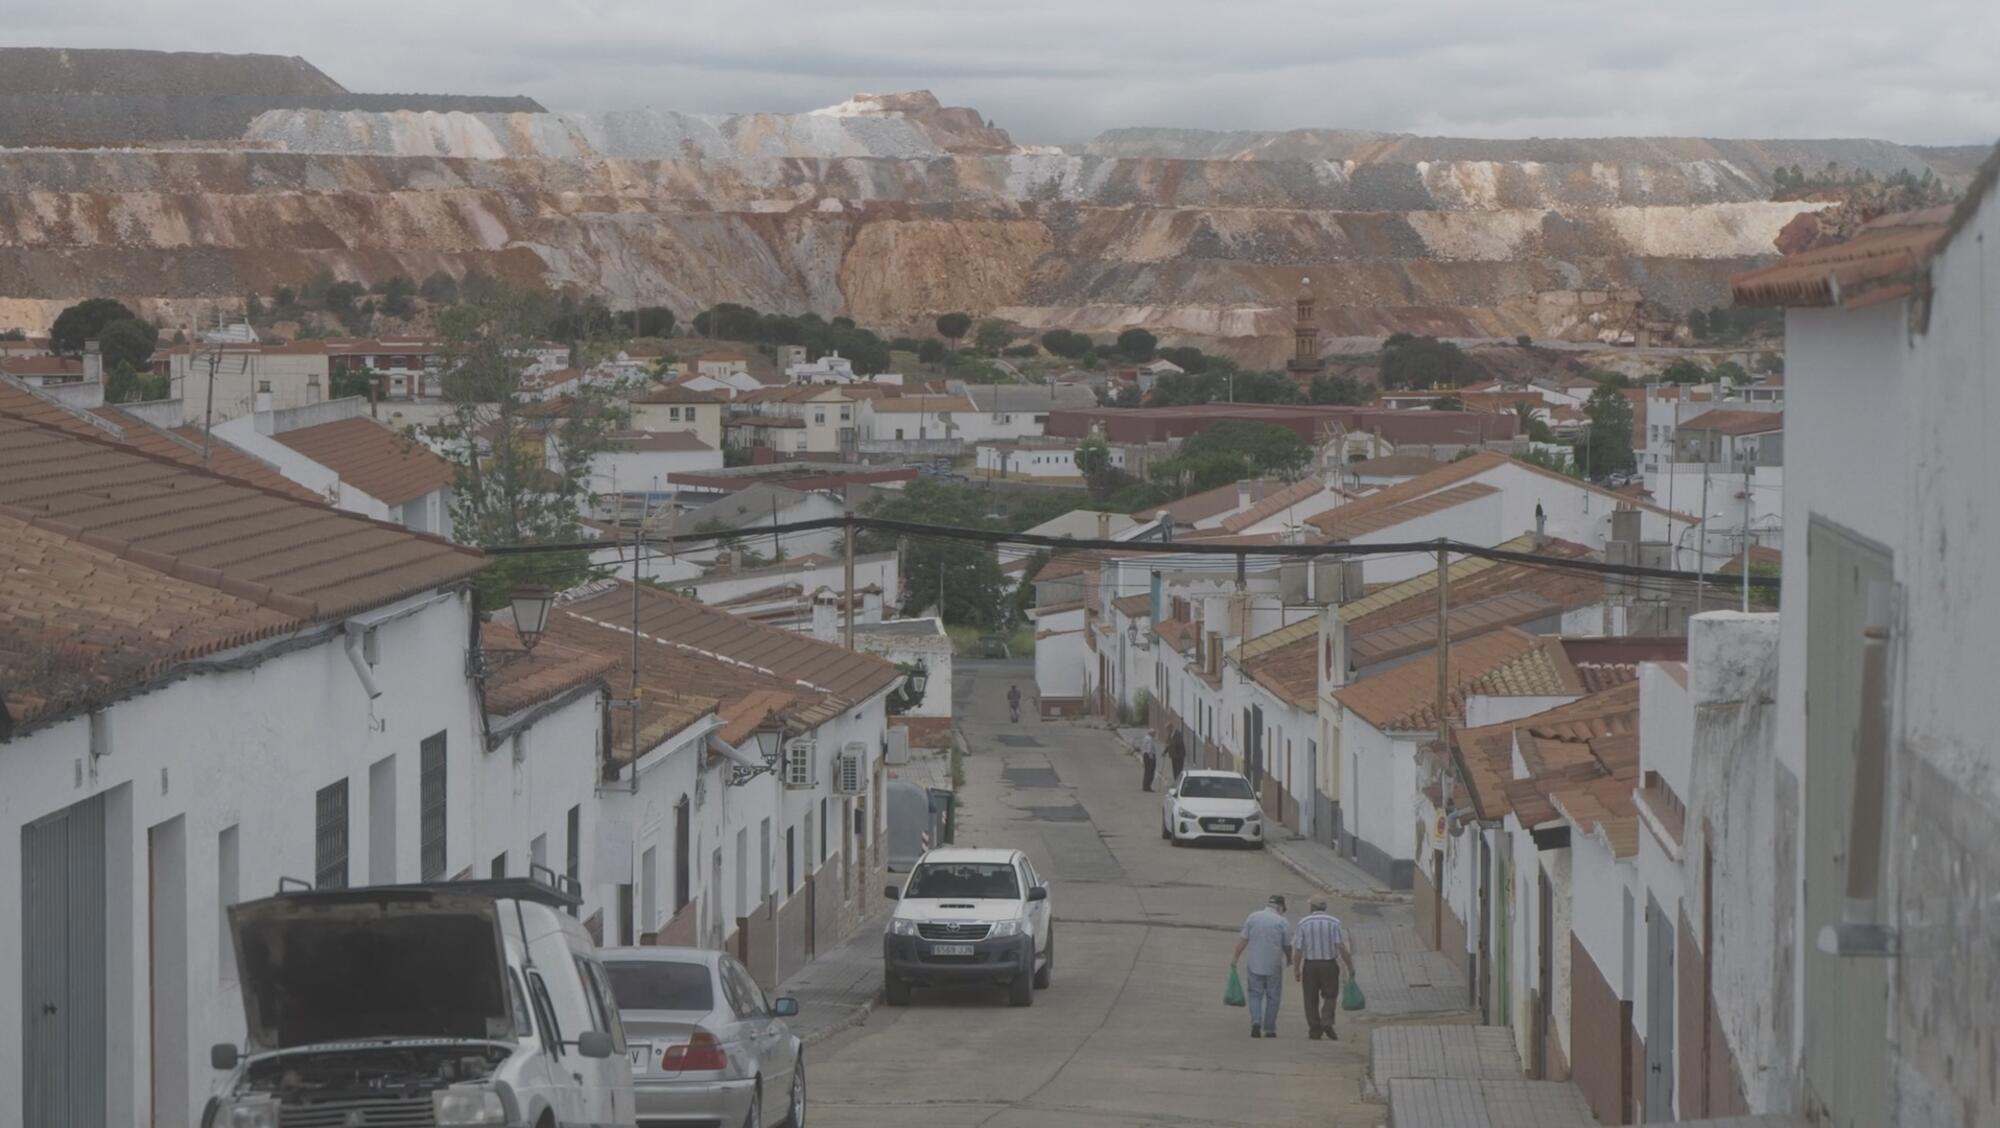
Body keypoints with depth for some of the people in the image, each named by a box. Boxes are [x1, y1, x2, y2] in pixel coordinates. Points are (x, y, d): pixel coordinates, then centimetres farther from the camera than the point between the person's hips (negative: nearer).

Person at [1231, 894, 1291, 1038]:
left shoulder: (1252, 917, 0)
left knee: (1255, 994, 10)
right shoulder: (1283, 922, -5)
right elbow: (1287, 946, -1)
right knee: (1272, 997, 10)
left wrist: (1235, 958, 5)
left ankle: (1256, 1022, -10)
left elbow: (1243, 940, -2)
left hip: (1254, 964, 1)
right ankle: (1269, 1030, 11)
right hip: (1274, 966, -1)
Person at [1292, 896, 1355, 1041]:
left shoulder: (1303, 923, -2)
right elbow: (1341, 947, -9)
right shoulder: (1334, 922, -3)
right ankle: (1327, 1023, -10)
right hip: (1329, 964, 0)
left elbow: (1297, 950, -5)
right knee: (1330, 996, 10)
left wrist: (1296, 970, 3)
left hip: (1310, 964, 0)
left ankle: (1315, 1030, 8)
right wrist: (1350, 967, -4)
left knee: (1311, 999, 9)